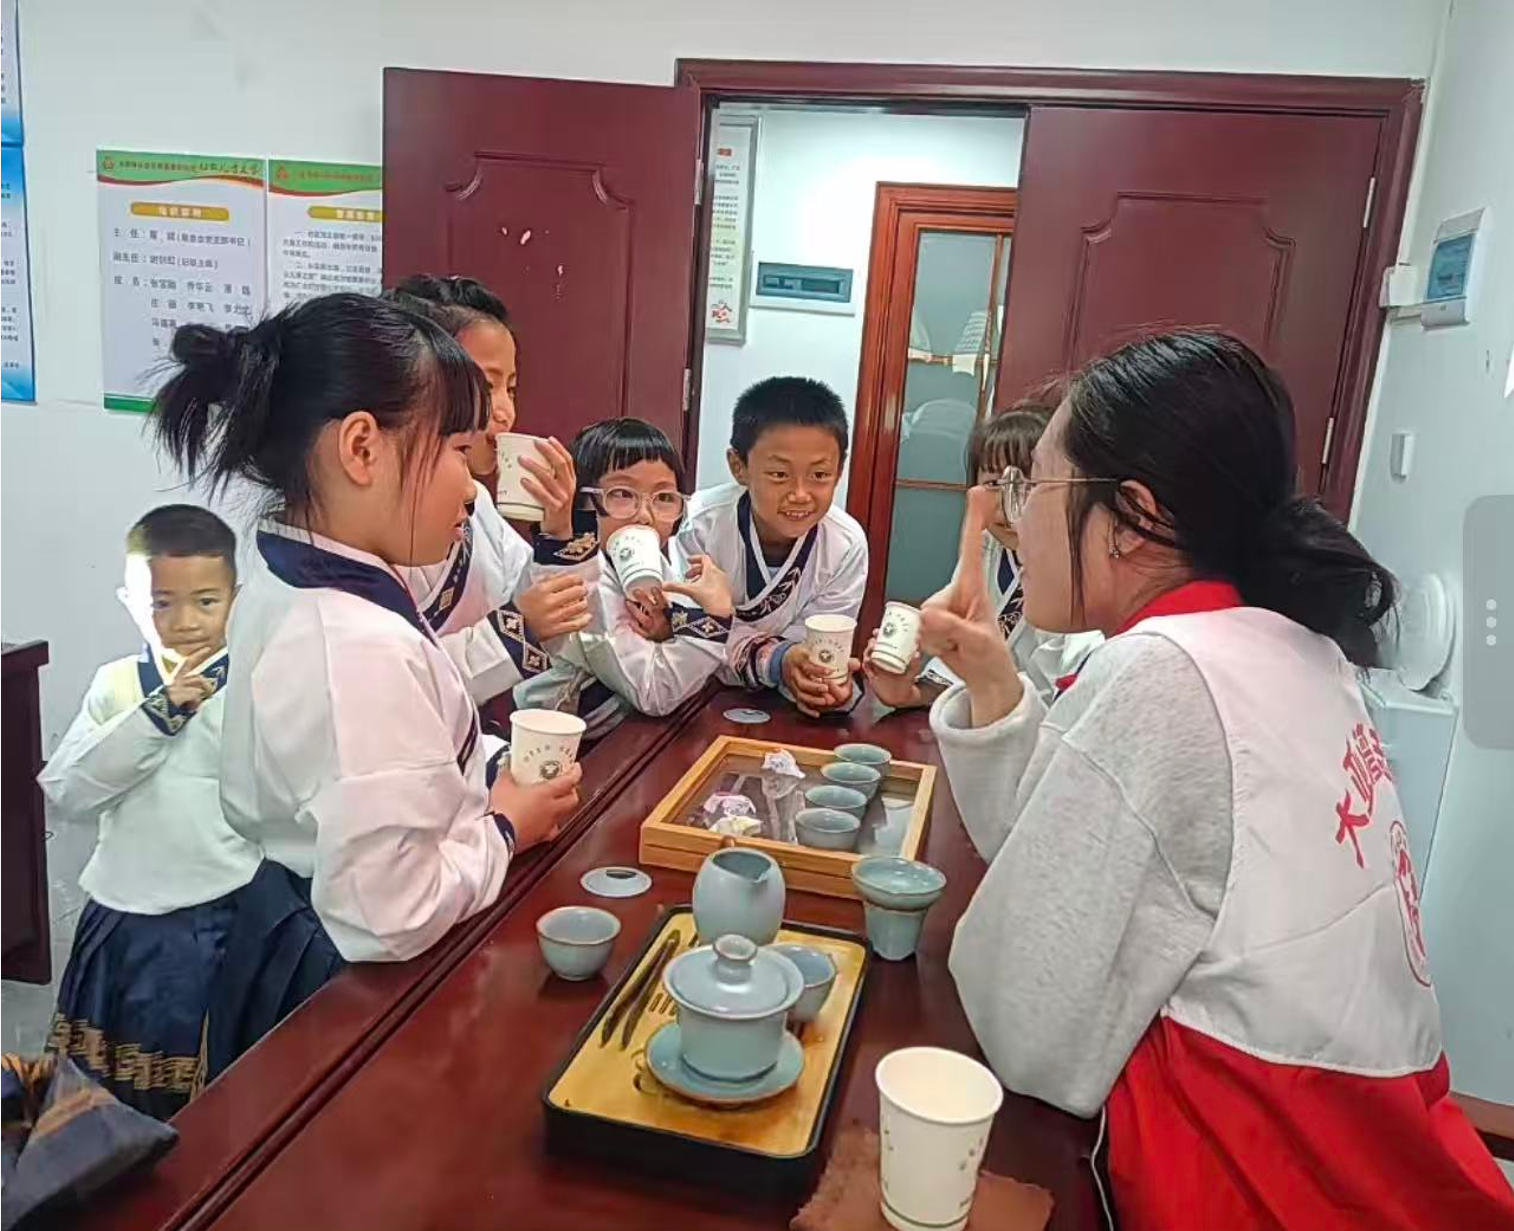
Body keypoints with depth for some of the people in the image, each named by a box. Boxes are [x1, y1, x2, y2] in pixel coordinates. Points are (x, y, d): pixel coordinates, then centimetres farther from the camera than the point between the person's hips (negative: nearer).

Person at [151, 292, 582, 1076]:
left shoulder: (282, 589, -3)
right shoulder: (368, 649, -33)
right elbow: (393, 914, -31)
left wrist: (483, 776, 0)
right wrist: (506, 830, -15)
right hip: (357, 991, -8)